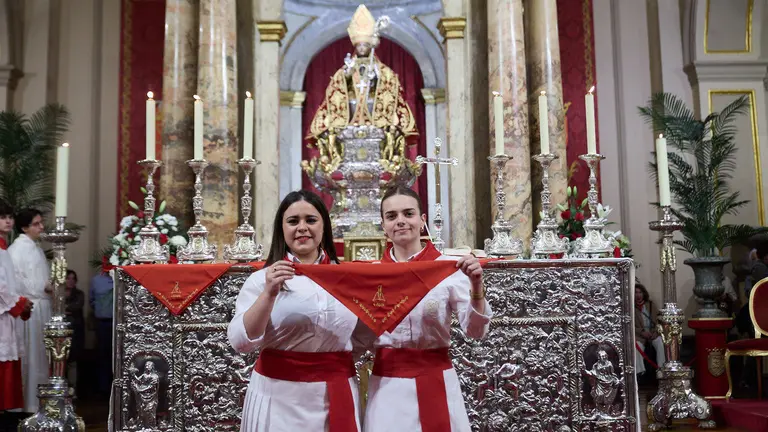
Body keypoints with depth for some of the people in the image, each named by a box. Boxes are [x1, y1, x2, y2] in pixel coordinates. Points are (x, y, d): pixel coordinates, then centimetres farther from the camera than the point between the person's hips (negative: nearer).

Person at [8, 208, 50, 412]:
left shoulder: (36, 247, 16)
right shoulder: (17, 248, -11)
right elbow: (15, 280, -19)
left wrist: (50, 286, 7)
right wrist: (43, 288, -15)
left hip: (42, 307, 9)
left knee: (41, 356, 11)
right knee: (30, 357, -4)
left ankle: (39, 400, 19)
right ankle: (29, 404, 3)